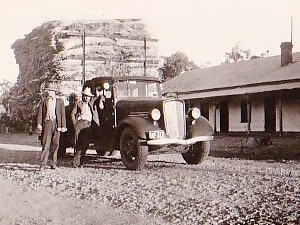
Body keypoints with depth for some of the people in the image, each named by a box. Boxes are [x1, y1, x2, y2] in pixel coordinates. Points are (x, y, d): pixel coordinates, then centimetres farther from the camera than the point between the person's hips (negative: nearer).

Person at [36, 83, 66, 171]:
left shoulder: (60, 101, 10)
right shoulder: (44, 100, 10)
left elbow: (62, 114, 8)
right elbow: (40, 112, 5)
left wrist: (63, 126, 2)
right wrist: (39, 123, -6)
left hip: (56, 124, 1)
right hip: (47, 123, -1)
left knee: (55, 145, 7)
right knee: (45, 144, -7)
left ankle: (53, 163, 19)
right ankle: (43, 164, -7)